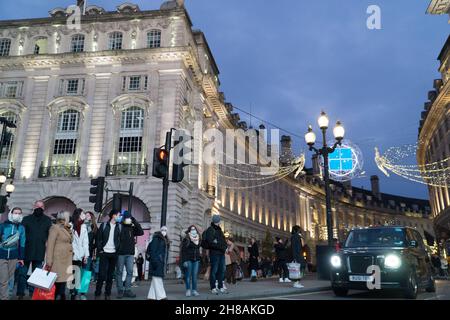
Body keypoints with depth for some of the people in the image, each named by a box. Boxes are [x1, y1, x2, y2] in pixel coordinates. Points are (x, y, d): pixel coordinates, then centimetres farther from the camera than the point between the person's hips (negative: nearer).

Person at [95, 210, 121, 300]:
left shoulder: (118, 227, 8)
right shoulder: (104, 225, 1)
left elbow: (120, 240, 10)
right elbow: (99, 238, 0)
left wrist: (118, 250, -2)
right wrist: (100, 250, -7)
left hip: (114, 253, 3)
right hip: (104, 253, -3)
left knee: (110, 275, 7)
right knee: (102, 274, -5)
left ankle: (107, 294, 15)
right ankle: (97, 294, 6)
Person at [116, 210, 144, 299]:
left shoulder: (132, 228, 10)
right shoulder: (119, 226, -2)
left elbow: (141, 232, 0)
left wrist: (134, 221, -3)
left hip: (130, 253, 4)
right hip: (120, 253, -4)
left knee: (130, 272, 2)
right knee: (120, 272, 4)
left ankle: (127, 290, 8)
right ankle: (120, 290, 10)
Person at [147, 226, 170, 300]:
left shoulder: (165, 241, 20)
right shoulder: (156, 238, -4)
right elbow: (153, 250, -12)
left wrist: (165, 263, 15)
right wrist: (154, 260, -21)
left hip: (162, 262, 9)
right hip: (157, 261, -9)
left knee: (156, 279, 9)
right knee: (157, 278, -7)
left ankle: (152, 296, 12)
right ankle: (160, 296, -8)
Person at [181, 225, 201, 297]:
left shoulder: (198, 240, 14)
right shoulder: (186, 240, -3)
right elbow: (183, 251, -7)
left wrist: (199, 259, 16)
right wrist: (184, 261, -15)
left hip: (196, 260, 4)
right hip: (188, 260, -4)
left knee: (195, 276, 2)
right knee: (188, 275, -3)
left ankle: (194, 290, 7)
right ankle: (188, 290, 4)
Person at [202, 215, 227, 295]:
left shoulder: (219, 230, 20)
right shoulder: (210, 230, -7)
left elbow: (223, 240, 23)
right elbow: (210, 242, -16)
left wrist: (225, 247, 3)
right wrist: (221, 247, -14)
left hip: (221, 253, 8)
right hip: (214, 253, -8)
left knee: (222, 270, 9)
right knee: (214, 270, -5)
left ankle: (220, 287, 17)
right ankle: (213, 288, 1)